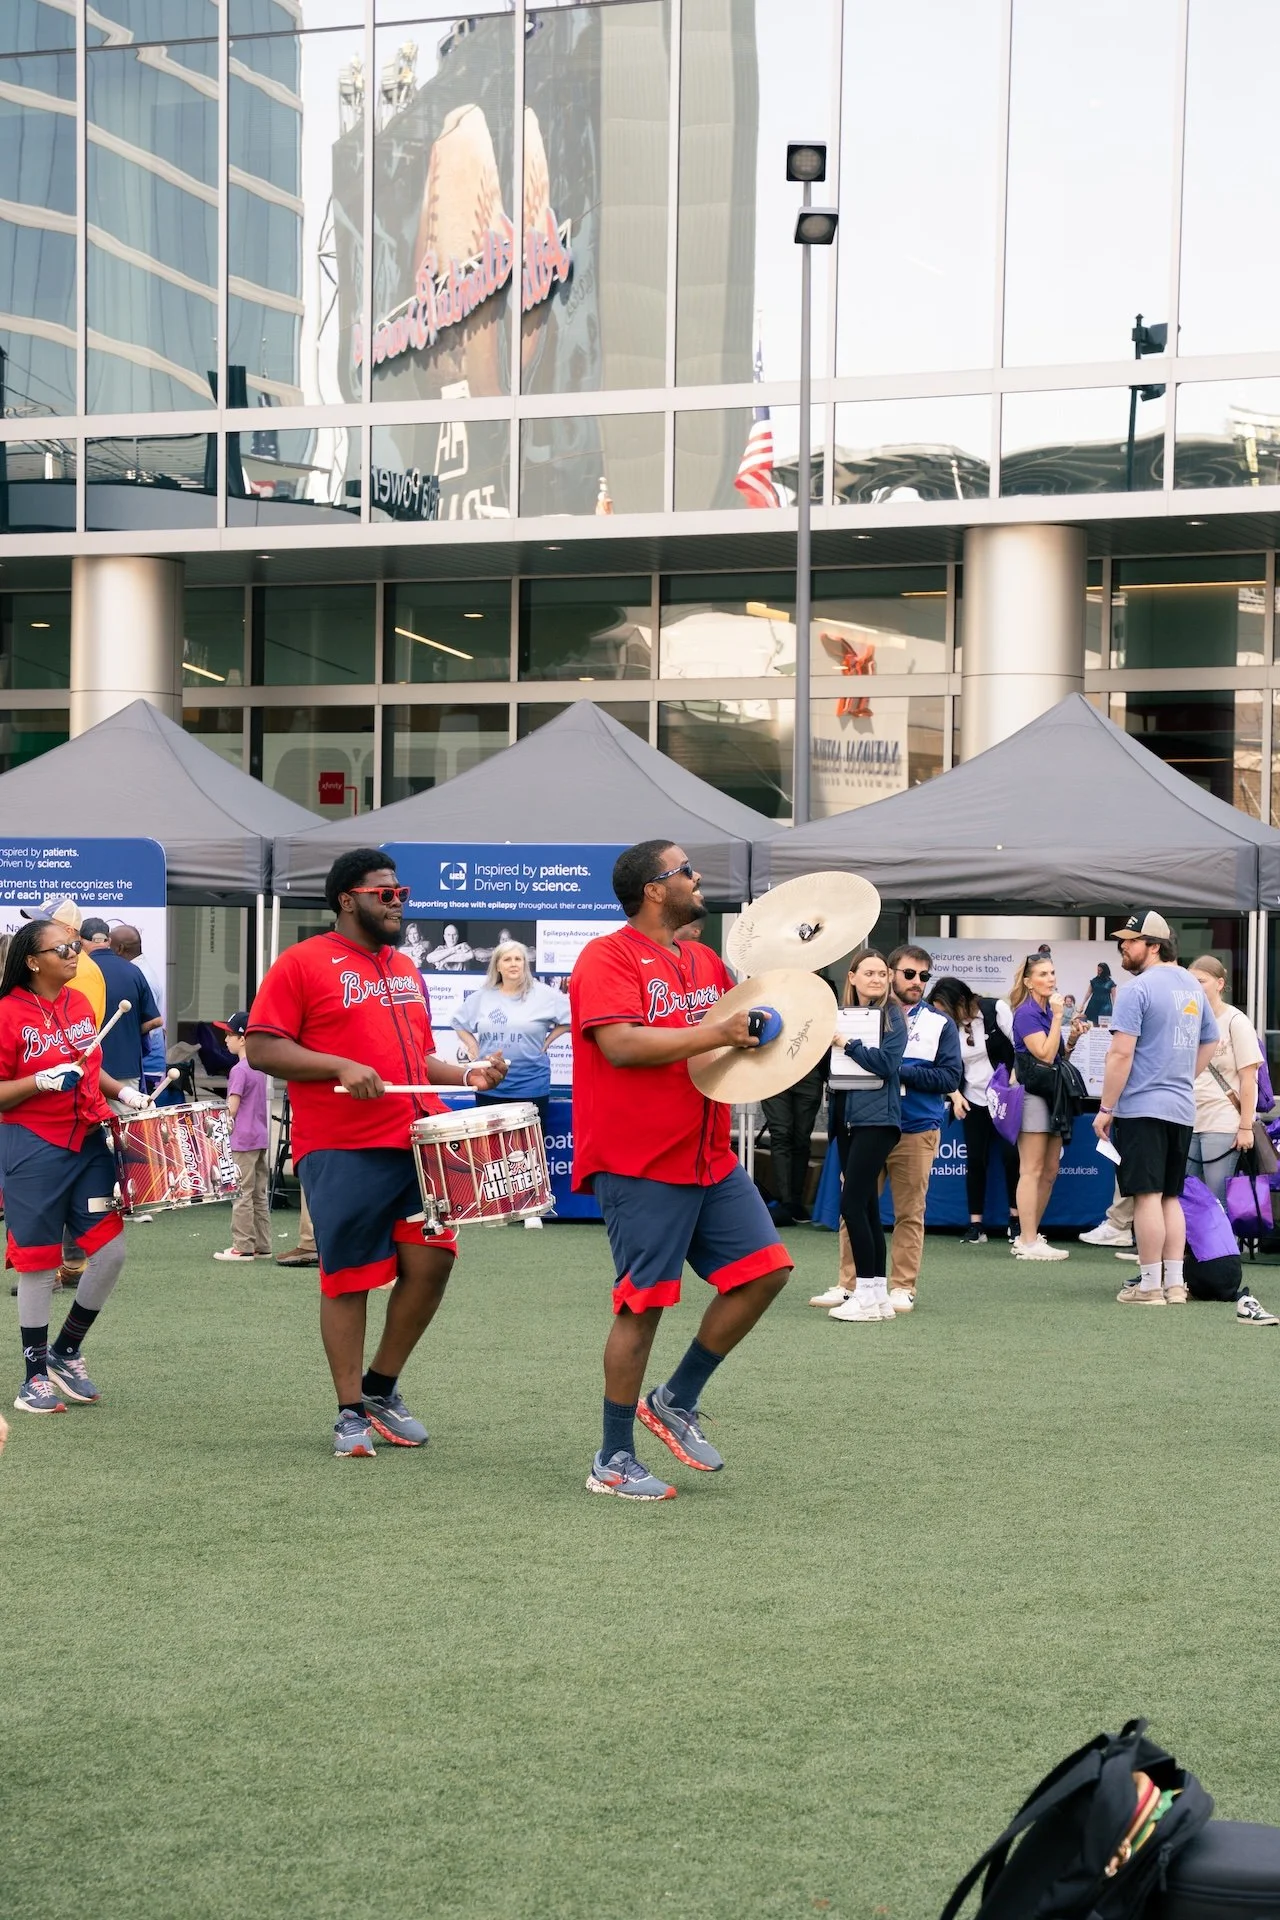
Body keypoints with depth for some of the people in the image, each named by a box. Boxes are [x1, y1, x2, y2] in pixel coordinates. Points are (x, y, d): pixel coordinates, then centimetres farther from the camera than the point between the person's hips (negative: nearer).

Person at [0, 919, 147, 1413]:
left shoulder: (80, 1003, 8)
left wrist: (121, 1091, 9)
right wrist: (42, 1081, -23)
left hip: (88, 1143, 6)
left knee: (109, 1251, 1)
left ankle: (66, 1351, 21)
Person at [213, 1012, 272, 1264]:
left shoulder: (239, 1070, -14)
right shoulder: (259, 1067, 12)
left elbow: (232, 1109, -16)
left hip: (243, 1140, -9)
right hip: (260, 1138, 9)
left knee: (242, 1195, -5)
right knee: (259, 1195, 11)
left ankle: (243, 1247, -4)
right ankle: (262, 1246, 13)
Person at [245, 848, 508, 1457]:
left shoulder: (405, 969, 19)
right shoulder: (303, 964, -2)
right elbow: (261, 1049, -9)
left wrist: (465, 1075, 9)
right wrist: (341, 1067, -19)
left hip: (417, 1143, 6)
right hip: (343, 1152, -6)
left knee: (431, 1260, -2)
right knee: (349, 1280, 1)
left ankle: (381, 1388, 17)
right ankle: (351, 1413, 12)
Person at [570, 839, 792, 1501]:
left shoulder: (707, 961, 16)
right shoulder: (609, 958, -9)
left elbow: (743, 1033, 28)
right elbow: (620, 1044, -23)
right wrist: (713, 1034, -22)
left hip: (710, 1159, 8)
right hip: (639, 1166, -8)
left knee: (766, 1269, 2)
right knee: (643, 1304, -5)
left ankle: (677, 1400, 16)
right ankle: (612, 1462, 6)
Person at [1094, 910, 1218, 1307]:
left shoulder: (1136, 989, -12)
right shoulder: (1192, 986, 12)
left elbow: (1121, 1054, -16)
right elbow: (1210, 1043, 21)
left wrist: (1106, 1108, -10)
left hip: (1142, 1108, -7)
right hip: (1182, 1109, 7)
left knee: (1147, 1195, -5)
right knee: (1170, 1196, 12)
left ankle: (1149, 1285, -4)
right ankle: (1175, 1284, 12)